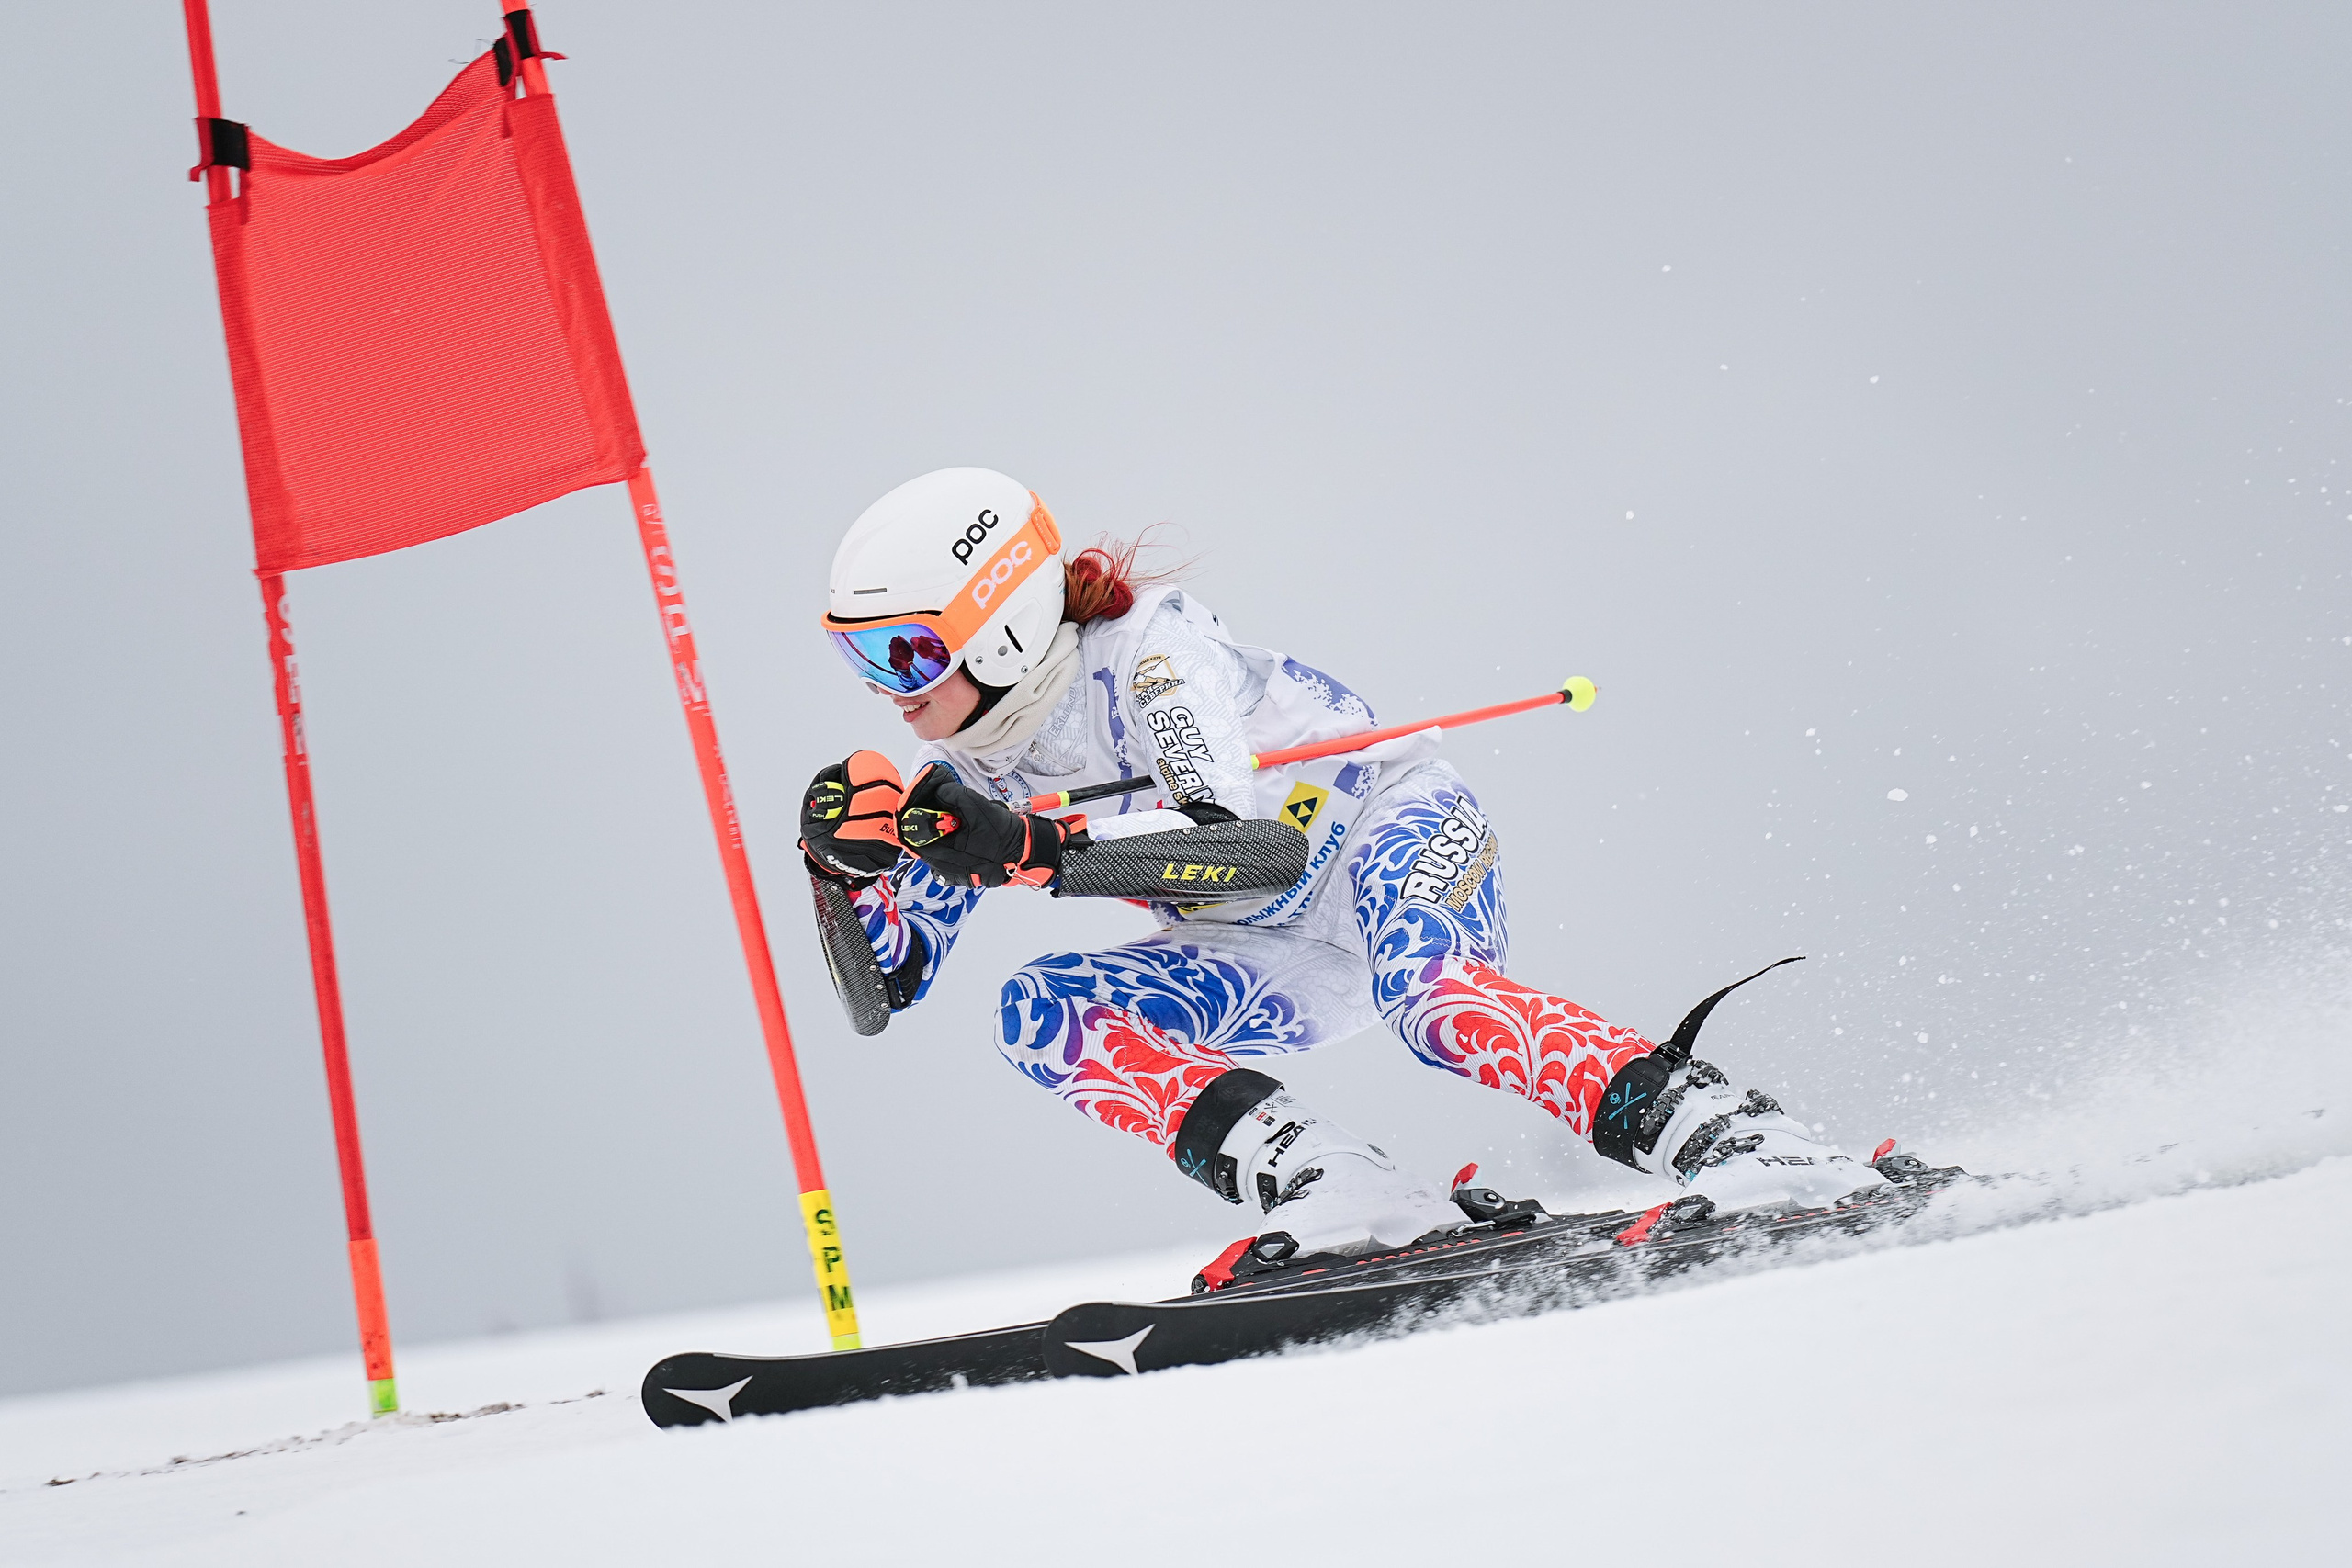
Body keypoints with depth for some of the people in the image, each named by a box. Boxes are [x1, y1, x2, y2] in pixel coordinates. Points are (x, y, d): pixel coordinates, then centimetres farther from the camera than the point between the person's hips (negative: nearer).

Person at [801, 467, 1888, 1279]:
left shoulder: (1147, 646, -23)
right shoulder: (968, 777, -2)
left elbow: (1228, 836, -37)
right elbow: (893, 979, 0)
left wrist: (1027, 851, -47)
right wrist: (850, 862, -21)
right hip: (1290, 966, 7)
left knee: (1418, 987, -40)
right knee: (1040, 1017, -15)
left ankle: (1728, 1142, -41)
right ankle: (1332, 1191, -28)